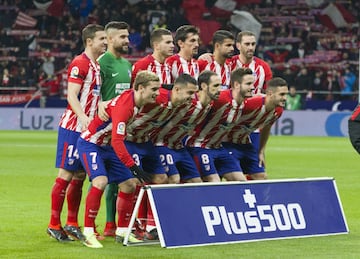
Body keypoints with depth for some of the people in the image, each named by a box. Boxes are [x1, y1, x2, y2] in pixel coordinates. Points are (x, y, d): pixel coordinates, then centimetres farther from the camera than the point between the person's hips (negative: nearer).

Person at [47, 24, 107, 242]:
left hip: (88, 128, 8)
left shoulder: (98, 65, 14)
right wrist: (83, 118, -32)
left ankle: (72, 224, 16)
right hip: (73, 126, -8)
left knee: (80, 175, 10)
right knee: (67, 174, -5)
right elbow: (72, 95, -20)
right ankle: (54, 225, 0)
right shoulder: (80, 64, -12)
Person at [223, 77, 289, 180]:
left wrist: (261, 151, 16)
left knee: (262, 177, 5)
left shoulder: (278, 110, -6)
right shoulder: (251, 103, -32)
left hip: (246, 143, 8)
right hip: (229, 144, -8)